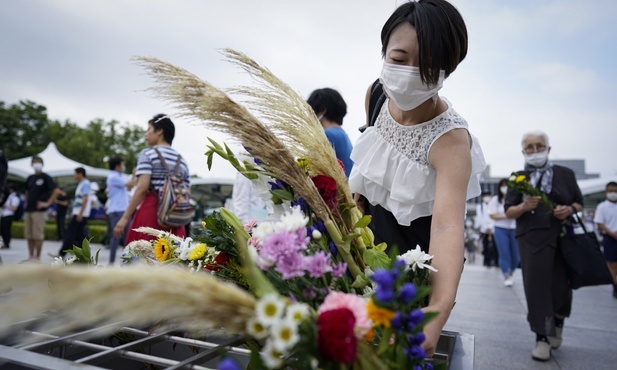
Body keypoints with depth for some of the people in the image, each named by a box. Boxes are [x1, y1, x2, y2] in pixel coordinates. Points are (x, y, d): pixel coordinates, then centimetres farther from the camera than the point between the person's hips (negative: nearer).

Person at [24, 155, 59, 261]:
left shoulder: (45, 177, -3)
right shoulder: (30, 178, 16)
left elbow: (56, 191, -11)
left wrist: (48, 203, -14)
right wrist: (27, 202, 18)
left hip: (39, 210, -7)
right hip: (28, 210, 7)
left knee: (38, 235, -5)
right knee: (28, 235, 9)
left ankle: (37, 257, 1)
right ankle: (30, 256, 18)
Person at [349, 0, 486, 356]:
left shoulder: (449, 138, -33)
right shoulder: (377, 94, -15)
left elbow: (447, 224, -46)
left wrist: (438, 310, -60)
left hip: (419, 238, -5)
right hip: (378, 223, 5)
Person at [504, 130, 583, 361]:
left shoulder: (565, 174, 7)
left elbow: (579, 203, 13)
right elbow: (508, 212, 3)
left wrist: (570, 209, -9)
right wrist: (524, 207, -18)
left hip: (562, 237, 1)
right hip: (532, 240, -1)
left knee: (561, 287, 4)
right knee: (536, 287, -1)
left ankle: (558, 324, 36)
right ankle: (542, 337, 14)